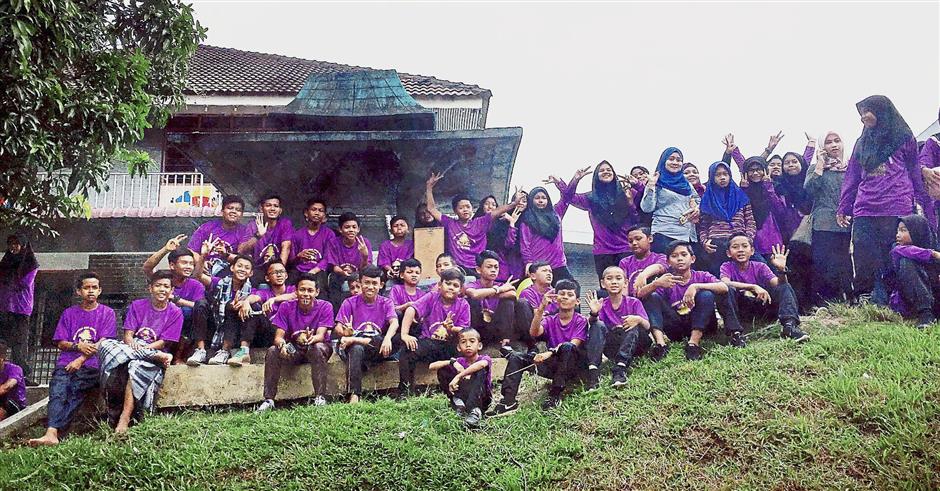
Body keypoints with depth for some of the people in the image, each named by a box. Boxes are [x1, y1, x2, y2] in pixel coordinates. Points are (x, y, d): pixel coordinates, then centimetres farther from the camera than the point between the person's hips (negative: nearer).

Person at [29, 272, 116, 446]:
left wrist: (80, 360, -11)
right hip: (66, 363, 2)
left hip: (92, 364, -2)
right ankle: (51, 434, -46)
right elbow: (60, 343, 15)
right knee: (57, 391, -27)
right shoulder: (69, 313, 21)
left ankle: (52, 431, -42)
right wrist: (78, 346, -6)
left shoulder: (107, 313, 13)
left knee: (76, 389, -31)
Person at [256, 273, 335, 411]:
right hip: (294, 350, 2)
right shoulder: (286, 307, -9)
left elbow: (320, 335, -24)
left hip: (316, 346, -2)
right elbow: (278, 337, -15)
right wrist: (282, 344, -40)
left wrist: (310, 339, -49)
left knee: (318, 348, -36)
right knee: (272, 351, -26)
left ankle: (320, 397, -32)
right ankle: (269, 400, -22)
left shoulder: (325, 307, -13)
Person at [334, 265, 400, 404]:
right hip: (357, 346, -1)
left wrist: (387, 338, -34)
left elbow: (394, 322, -11)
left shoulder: (386, 303, 8)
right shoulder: (350, 303, 5)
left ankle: (354, 340, -24)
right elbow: (337, 329, -4)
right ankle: (354, 396, -45)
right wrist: (345, 332, -30)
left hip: (377, 350, 2)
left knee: (399, 339, -27)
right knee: (356, 349, -38)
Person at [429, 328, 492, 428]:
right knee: (442, 370, -7)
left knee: (480, 371, -30)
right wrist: (452, 362, -21)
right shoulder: (459, 362, 3)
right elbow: (431, 366, -6)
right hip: (463, 397, 4)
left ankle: (474, 411, -39)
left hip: (482, 400, -4)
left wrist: (458, 377, -39)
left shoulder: (485, 359, -7)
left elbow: (481, 364, -36)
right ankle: (457, 403, -20)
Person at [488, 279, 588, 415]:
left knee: (566, 347, -36)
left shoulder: (581, 321, -1)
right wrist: (541, 308, -26)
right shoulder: (549, 320, 9)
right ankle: (508, 401, -21)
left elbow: (573, 344, -18)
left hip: (573, 365, -4)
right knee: (516, 356, -12)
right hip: (554, 365, 4)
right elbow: (534, 333, -12)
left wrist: (550, 352, -33)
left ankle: (555, 395, -27)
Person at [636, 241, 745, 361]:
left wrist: (695, 286, -33)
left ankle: (694, 343, -34)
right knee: (653, 297, -15)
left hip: (700, 325, -1)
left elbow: (724, 288, -20)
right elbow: (640, 295, -12)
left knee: (706, 295, -25)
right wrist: (656, 284, -33)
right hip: (676, 330, 1)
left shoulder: (701, 276, 1)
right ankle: (660, 343, -34)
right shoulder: (666, 280, 3)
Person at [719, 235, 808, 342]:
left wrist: (781, 270, -32)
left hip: (762, 306, 3)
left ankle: (789, 325, -33)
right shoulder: (727, 267, -1)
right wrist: (753, 287, -34)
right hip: (740, 309, -2)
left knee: (785, 287, -17)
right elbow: (725, 283, -25)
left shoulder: (760, 267, 4)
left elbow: (779, 284, -11)